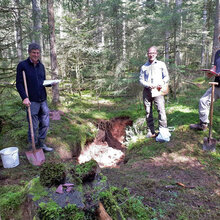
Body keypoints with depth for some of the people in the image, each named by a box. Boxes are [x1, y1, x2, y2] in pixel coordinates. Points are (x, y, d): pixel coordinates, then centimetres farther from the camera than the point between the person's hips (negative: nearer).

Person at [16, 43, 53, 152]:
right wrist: (24, 97, -18)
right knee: (33, 126, 2)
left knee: (45, 124, 9)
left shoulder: (41, 66, 13)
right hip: (32, 101, -5)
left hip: (43, 100, 6)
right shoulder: (22, 65, -4)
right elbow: (19, 83, -7)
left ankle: (41, 143, 26)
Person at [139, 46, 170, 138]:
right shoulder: (144, 67, 17)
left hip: (158, 90, -2)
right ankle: (151, 131, 10)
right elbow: (141, 80, 10)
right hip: (147, 91, 2)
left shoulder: (161, 64, 14)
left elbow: (166, 77, 12)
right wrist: (148, 85, -9)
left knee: (161, 110, -13)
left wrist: (162, 84, -8)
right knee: (148, 112, 3)